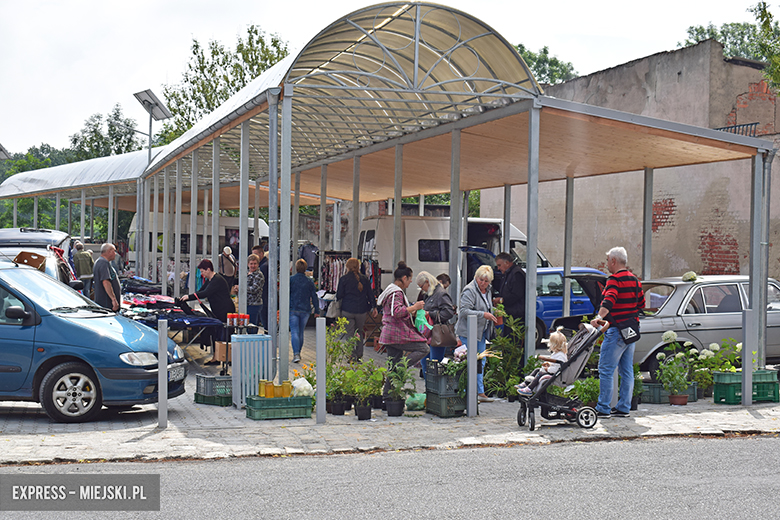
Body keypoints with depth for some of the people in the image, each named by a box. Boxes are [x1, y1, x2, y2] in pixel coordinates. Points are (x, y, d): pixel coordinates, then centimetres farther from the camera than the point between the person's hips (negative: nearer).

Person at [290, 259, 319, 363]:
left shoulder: (291, 279, -4)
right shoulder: (309, 281, 3)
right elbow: (314, 296, 7)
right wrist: (316, 310, 15)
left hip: (293, 309, -3)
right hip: (305, 310, 3)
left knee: (294, 332, -6)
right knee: (301, 332, 15)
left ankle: (296, 354, -22)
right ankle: (298, 353, 24)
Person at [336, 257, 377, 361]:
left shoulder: (343, 279, -3)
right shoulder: (364, 279, 5)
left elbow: (339, 295, -2)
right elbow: (370, 294, 7)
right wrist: (374, 307, 14)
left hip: (347, 310, -3)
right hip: (362, 310, 3)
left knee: (350, 334, 2)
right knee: (360, 332, 18)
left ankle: (352, 356, -4)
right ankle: (359, 355, 16)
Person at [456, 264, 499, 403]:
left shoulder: (487, 291, 14)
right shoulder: (469, 290, -14)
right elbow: (464, 311, -22)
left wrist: (492, 315, 15)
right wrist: (483, 315, -24)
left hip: (481, 331, 9)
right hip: (469, 331, -9)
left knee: (481, 363, 11)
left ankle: (480, 393, 16)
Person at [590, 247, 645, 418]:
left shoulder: (614, 280, -13)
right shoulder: (634, 280, 14)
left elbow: (609, 301, -31)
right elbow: (641, 304, 23)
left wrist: (599, 317, -44)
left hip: (617, 330, -9)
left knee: (606, 370, -5)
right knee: (627, 370, 11)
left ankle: (603, 409, -5)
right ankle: (624, 407, 14)